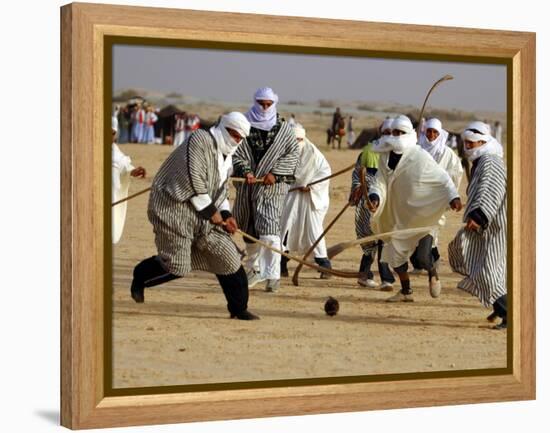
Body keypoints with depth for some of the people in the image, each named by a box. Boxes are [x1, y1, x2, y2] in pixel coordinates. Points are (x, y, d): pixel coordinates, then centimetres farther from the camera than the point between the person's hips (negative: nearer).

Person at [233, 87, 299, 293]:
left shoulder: (283, 129, 2)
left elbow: (292, 154, 1)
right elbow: (235, 152, 1)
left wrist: (275, 173, -11)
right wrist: (245, 170, -15)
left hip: (273, 185, -3)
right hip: (247, 185, 3)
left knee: (269, 229, -16)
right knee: (249, 229, 13)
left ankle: (273, 275, -14)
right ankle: (254, 269, 31)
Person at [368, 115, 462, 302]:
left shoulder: (421, 157, -16)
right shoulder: (386, 156, -2)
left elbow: (442, 178, -15)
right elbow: (380, 181, -6)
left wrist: (453, 196, -29)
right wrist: (375, 197, -26)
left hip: (423, 214, -5)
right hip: (400, 214, 5)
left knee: (423, 257, -15)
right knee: (395, 252, 8)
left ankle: (433, 275, 20)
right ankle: (406, 291, 27)